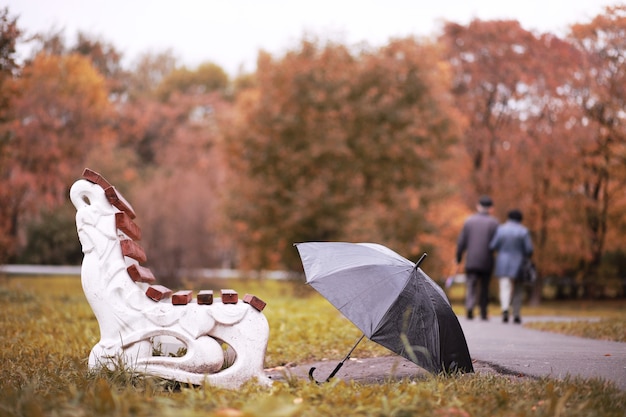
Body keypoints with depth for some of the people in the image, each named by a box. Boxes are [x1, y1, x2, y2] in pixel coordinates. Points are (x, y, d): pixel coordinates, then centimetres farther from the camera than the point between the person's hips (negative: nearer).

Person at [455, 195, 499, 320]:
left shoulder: (469, 221, 3)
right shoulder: (494, 222, -1)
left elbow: (461, 243, 2)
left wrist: (458, 260, 7)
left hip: (471, 261, 0)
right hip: (487, 262, 0)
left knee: (471, 287, 0)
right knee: (484, 289, 14)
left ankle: (469, 307, -24)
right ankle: (483, 313, 19)